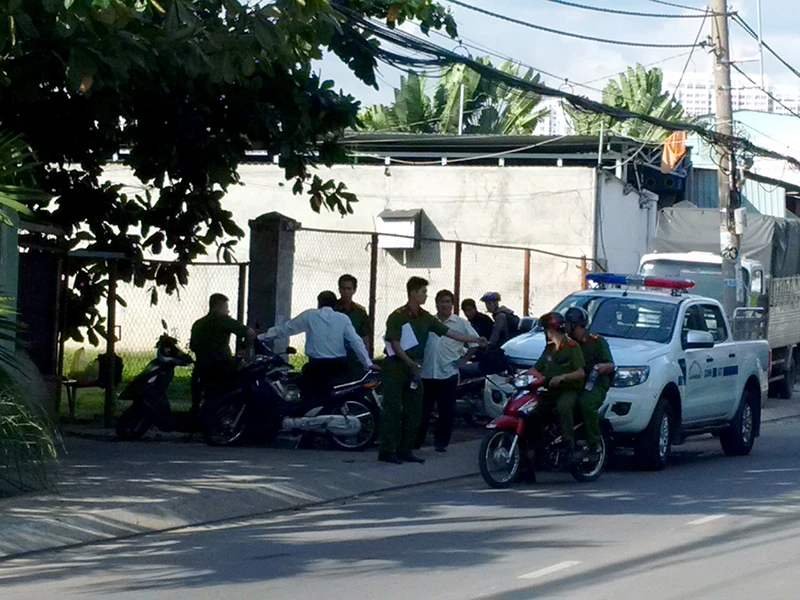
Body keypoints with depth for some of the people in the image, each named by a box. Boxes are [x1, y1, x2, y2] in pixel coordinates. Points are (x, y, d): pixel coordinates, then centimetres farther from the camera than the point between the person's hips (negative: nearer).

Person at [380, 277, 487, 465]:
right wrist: (412, 364, -16)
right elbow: (395, 345, -14)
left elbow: (450, 333, 7)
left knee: (414, 411, 6)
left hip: (414, 368, 7)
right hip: (396, 367, -7)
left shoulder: (425, 318, 8)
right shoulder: (397, 317, -11)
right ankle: (386, 450, -6)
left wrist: (476, 340, 1)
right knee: (393, 410, -8)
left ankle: (405, 449, 12)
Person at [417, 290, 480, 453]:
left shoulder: (461, 323, 3)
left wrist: (463, 360, -3)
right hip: (427, 373, 2)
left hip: (448, 373, -2)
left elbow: (475, 343, 4)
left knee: (447, 410, 0)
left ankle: (441, 441, 10)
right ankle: (416, 440, 12)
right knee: (423, 409, 5)